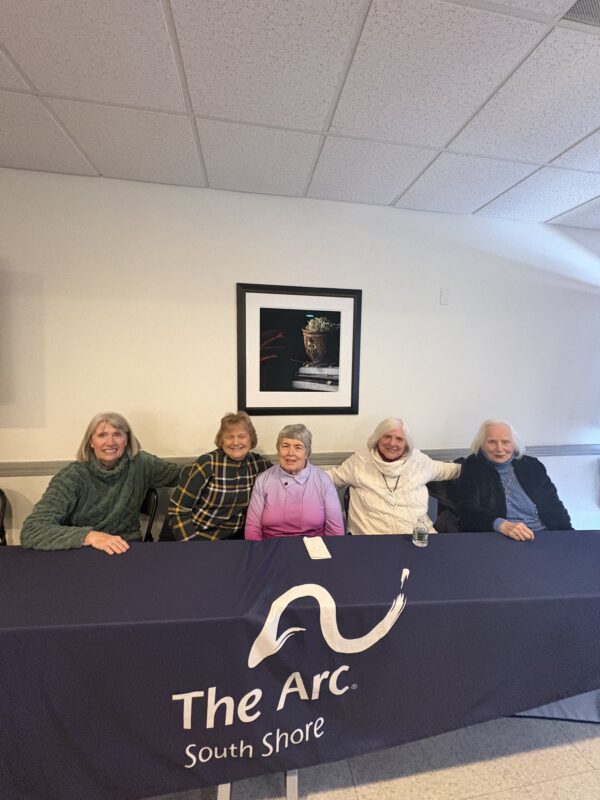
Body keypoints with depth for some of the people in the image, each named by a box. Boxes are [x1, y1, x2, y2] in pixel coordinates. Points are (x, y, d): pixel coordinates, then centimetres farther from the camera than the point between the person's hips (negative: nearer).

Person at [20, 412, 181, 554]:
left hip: (128, 551, 1)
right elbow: (31, 532, -18)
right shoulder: (72, 477, -9)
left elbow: (182, 474, 8)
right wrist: (90, 536, -29)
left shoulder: (139, 464, -4)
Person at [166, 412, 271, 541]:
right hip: (195, 535, -2)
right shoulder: (207, 463, -14)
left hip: (231, 538, 2)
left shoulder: (257, 463, -5)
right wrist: (191, 544, -18)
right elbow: (178, 510, -12)